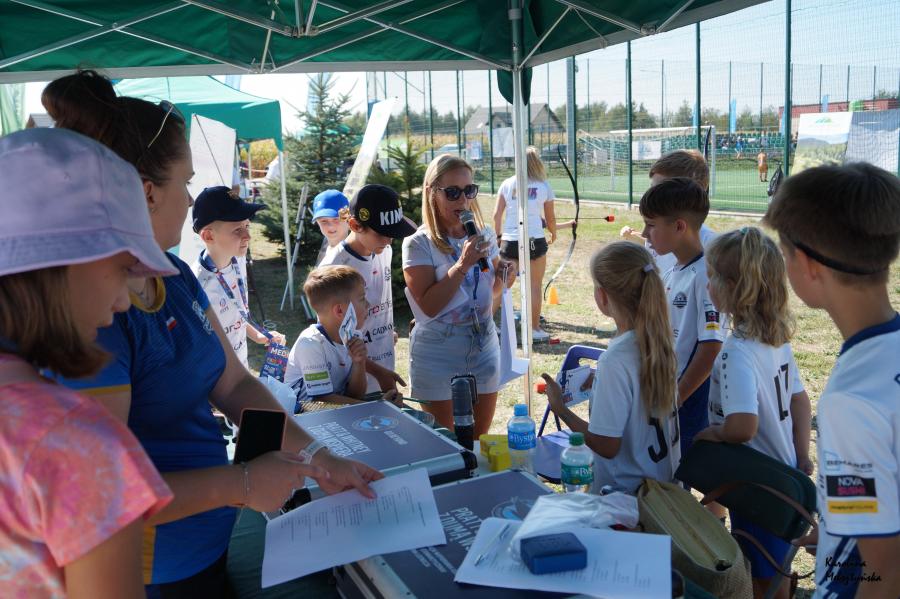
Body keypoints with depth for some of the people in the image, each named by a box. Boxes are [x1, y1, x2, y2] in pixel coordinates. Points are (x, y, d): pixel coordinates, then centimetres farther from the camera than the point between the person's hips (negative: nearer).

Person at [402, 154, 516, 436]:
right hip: (438, 356, -4)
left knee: (481, 438, 15)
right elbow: (428, 306, -21)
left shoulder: (484, 235, 3)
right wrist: (463, 264, -25)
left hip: (484, 348, 5)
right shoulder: (418, 244, -12)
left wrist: (502, 277, -6)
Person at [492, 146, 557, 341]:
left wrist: (497, 235, 14)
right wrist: (553, 234, 27)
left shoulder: (507, 184, 4)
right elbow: (550, 218, 8)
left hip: (510, 241, 2)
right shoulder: (544, 186, 2)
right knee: (535, 285, 7)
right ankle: (535, 328, 11)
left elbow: (497, 214, 2)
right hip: (535, 240, -2)